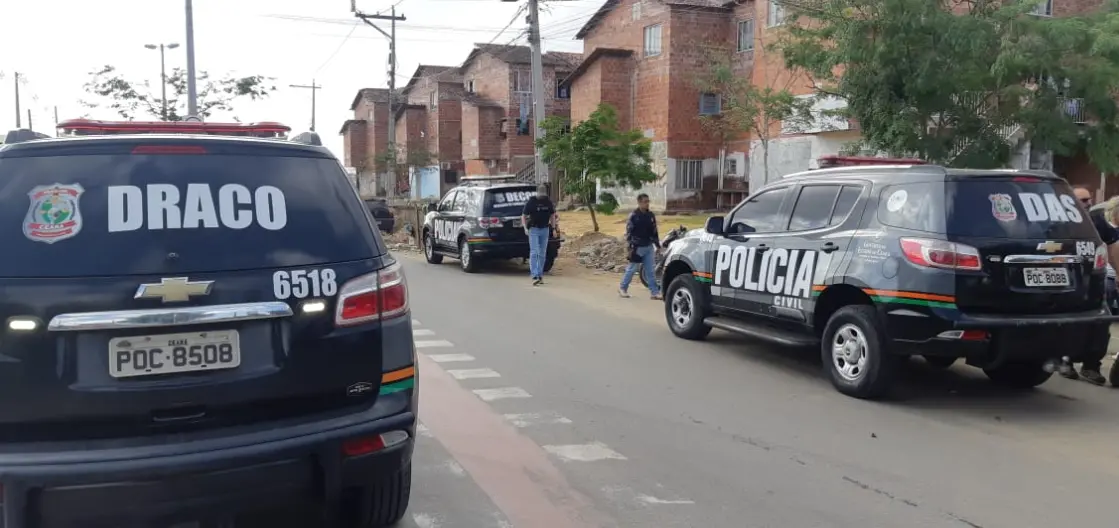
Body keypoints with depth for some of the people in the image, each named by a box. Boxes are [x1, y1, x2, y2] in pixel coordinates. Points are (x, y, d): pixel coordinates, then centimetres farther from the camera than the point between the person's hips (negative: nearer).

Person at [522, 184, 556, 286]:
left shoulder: (548, 202, 4)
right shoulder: (531, 202, -7)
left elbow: (552, 215, 16)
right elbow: (523, 215, -5)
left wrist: (553, 228, 9)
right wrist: (525, 228, -16)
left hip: (545, 229, 4)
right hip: (533, 229, -4)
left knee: (542, 254, 8)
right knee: (534, 253, -12)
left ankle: (540, 275, 17)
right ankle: (535, 276, -17)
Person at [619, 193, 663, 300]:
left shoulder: (651, 215, 9)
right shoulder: (633, 216, -8)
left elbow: (654, 231, 16)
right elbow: (629, 232, -9)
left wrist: (657, 245, 13)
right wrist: (631, 247, -15)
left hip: (649, 247, 5)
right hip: (637, 248, -5)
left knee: (650, 271, 4)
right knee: (631, 269, 5)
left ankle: (655, 292, 4)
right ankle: (622, 288, 20)